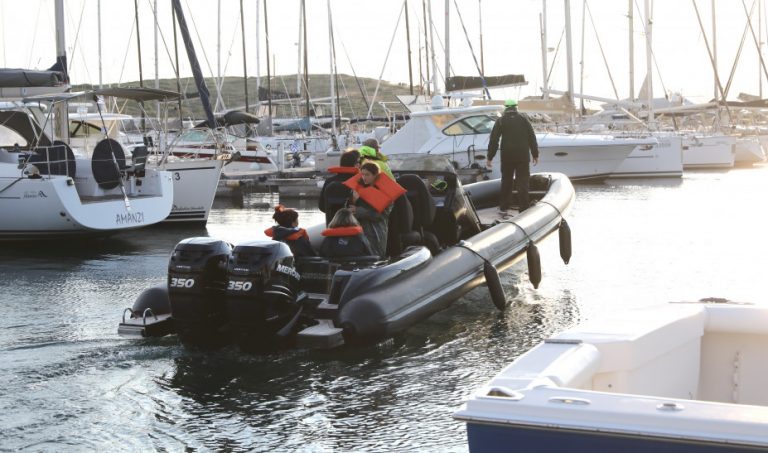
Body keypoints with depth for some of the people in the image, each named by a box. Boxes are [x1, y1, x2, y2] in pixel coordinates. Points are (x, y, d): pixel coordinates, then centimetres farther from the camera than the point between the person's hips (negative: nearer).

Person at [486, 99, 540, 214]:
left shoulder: (501, 121, 4)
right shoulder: (523, 120, 5)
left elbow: (493, 140, 0)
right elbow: (532, 138, 5)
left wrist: (490, 157, 2)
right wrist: (535, 155, 10)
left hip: (507, 155, 1)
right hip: (523, 155, -1)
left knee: (506, 181, 13)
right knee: (522, 182, 1)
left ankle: (504, 208, 16)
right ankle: (523, 210, -3)